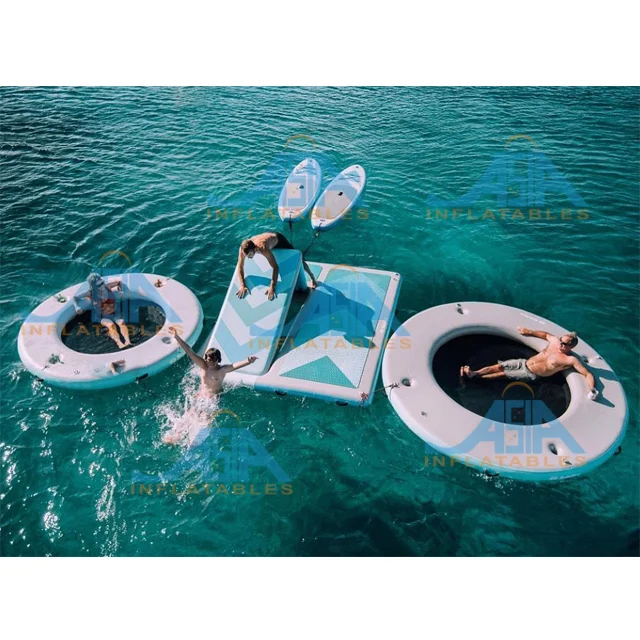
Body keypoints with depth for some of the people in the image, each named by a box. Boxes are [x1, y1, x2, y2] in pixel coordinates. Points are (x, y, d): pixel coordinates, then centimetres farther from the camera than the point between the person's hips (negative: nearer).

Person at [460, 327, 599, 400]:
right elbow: (545, 334, 20)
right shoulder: (555, 340, 0)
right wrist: (530, 332, 17)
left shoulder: (570, 360, -16)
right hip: (524, 362, 5)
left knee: (502, 374, -12)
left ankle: (474, 376, -9)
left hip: (531, 375, -5)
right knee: (498, 366, -7)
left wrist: (592, 390, -34)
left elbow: (588, 374, -18)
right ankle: (473, 373, -8)